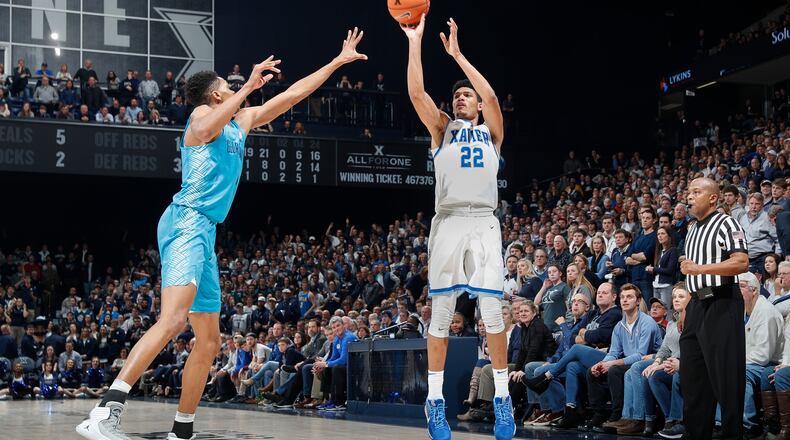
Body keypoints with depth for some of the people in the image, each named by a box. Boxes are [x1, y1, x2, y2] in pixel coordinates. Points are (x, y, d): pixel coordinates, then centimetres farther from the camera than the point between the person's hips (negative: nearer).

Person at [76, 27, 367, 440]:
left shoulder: (241, 121, 24)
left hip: (204, 233, 10)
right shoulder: (203, 115, 1)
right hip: (186, 222, -10)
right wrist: (248, 87, -31)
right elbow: (210, 126, -26)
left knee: (209, 341, 11)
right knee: (173, 318, -29)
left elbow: (291, 95, 29)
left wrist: (338, 61, 30)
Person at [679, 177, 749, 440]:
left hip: (722, 305, -9)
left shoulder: (726, 224, -6)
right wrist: (687, 308, 16)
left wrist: (700, 268, -20)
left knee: (725, 375, -7)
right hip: (698, 305, 9)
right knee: (691, 375, 9)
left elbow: (742, 263, -18)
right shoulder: (692, 231, 20)